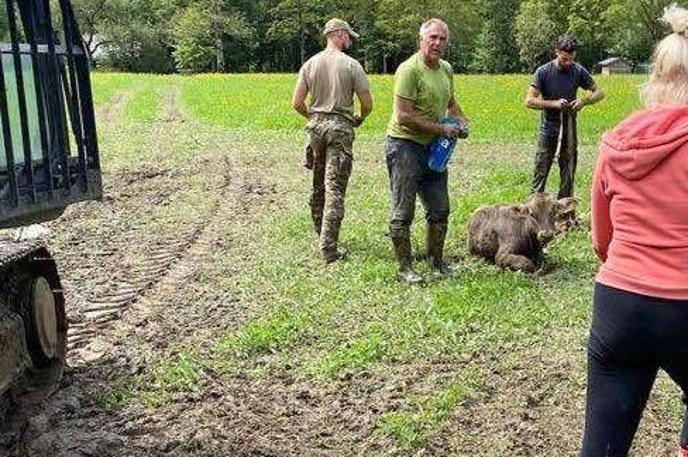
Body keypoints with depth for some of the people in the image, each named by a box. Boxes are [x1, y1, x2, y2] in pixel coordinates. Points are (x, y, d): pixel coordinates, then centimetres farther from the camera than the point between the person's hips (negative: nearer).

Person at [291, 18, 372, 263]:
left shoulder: (310, 64, 4)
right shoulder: (351, 65, -6)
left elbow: (297, 103, 2)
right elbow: (367, 104, -5)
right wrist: (360, 119, 16)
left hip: (316, 125, 4)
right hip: (340, 127, -4)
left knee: (318, 184, 17)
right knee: (335, 187, -4)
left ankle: (320, 232, 30)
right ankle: (328, 247, -7)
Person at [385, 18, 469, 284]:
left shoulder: (446, 69, 10)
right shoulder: (409, 70, -16)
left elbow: (451, 104, 27)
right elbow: (404, 116, -22)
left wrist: (462, 121, 5)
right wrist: (442, 129, -18)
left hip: (433, 148, 8)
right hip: (405, 145, -8)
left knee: (440, 210, 15)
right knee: (403, 212, 0)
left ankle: (436, 259, 32)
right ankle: (405, 267, 11)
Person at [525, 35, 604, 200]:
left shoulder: (578, 72, -2)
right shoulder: (543, 72, -9)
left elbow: (599, 92, 6)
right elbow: (529, 101, -12)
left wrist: (584, 101, -14)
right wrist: (554, 103, -23)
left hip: (569, 130, 3)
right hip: (548, 129, -2)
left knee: (568, 173, 8)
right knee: (540, 172, -1)